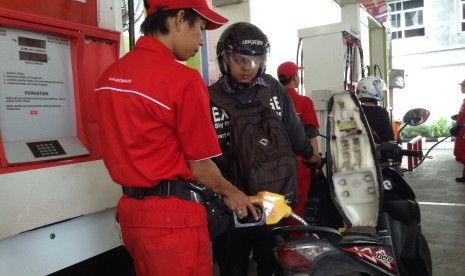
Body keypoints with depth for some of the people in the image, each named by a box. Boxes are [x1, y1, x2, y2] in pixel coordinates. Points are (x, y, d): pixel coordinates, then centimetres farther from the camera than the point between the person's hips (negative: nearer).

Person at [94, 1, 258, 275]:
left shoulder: (111, 74, 5)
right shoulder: (183, 79, -19)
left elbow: (131, 147, 10)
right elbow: (199, 165, -12)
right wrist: (230, 192, 6)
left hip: (131, 209, 8)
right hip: (172, 216, -7)